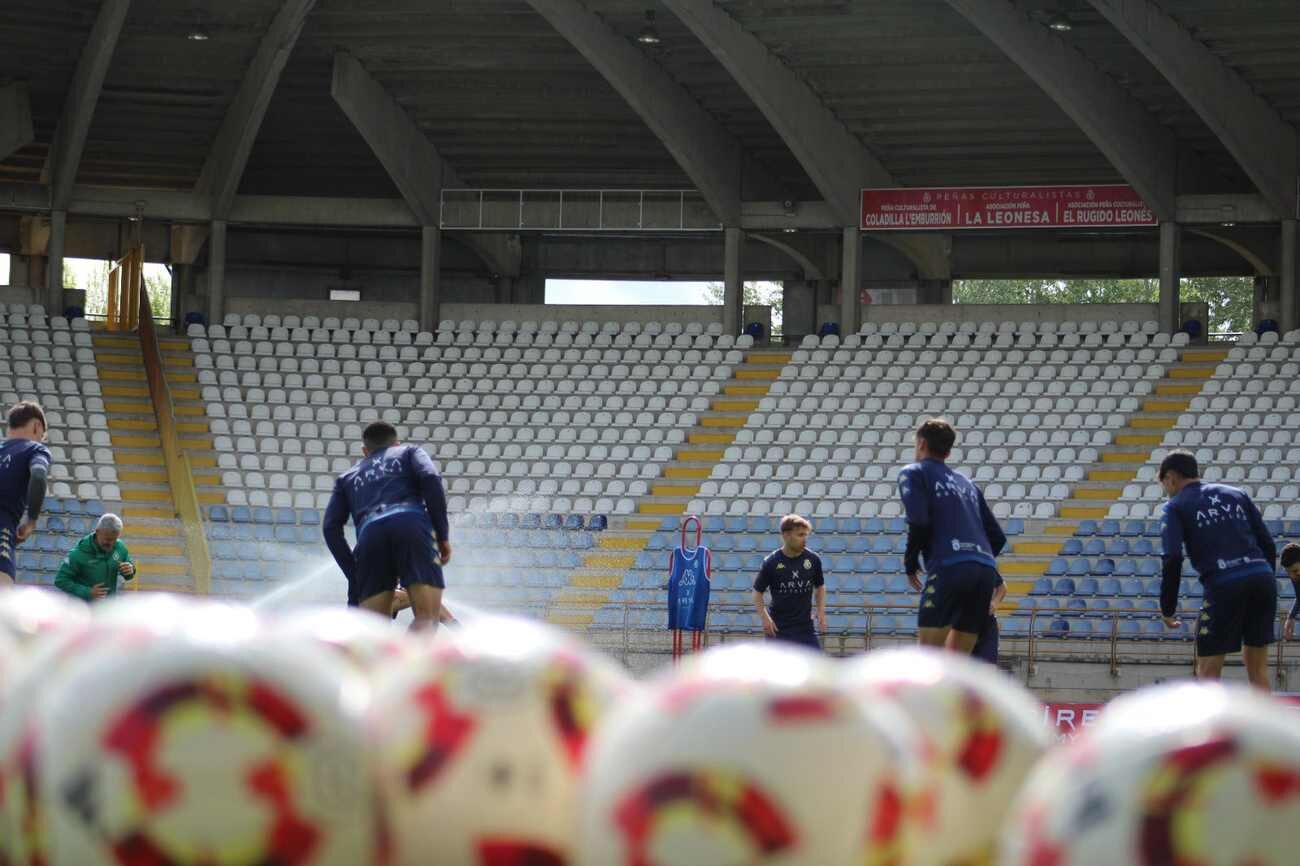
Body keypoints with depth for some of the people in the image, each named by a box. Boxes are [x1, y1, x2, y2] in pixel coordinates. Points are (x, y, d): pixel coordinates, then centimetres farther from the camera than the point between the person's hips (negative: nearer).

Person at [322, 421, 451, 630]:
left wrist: (355, 577, 21)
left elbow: (331, 527, 21)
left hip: (369, 535, 3)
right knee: (427, 617, -13)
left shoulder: (348, 478, 36)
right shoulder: (409, 452, 31)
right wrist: (443, 535, 7)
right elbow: (431, 479, 7)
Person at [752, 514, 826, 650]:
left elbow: (820, 586, 15)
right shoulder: (771, 562, -9)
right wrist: (764, 617, -12)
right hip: (778, 627, -2)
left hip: (805, 626, 2)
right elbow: (758, 591, 0)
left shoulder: (812, 559, -2)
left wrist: (821, 610, 1)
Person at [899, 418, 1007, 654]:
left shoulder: (913, 473, 10)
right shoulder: (965, 483, 28)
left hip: (949, 567, -6)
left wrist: (910, 563, 6)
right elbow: (998, 537, 23)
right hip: (986, 571, 6)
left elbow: (919, 521, -7)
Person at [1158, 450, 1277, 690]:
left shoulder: (1175, 507, 9)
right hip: (1263, 577, 5)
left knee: (1208, 669, 3)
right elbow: (1268, 544, 17)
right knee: (1257, 666, 14)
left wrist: (1167, 609, 2)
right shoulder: (1236, 495, 23)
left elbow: (1173, 560, -4)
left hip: (1223, 584, -5)